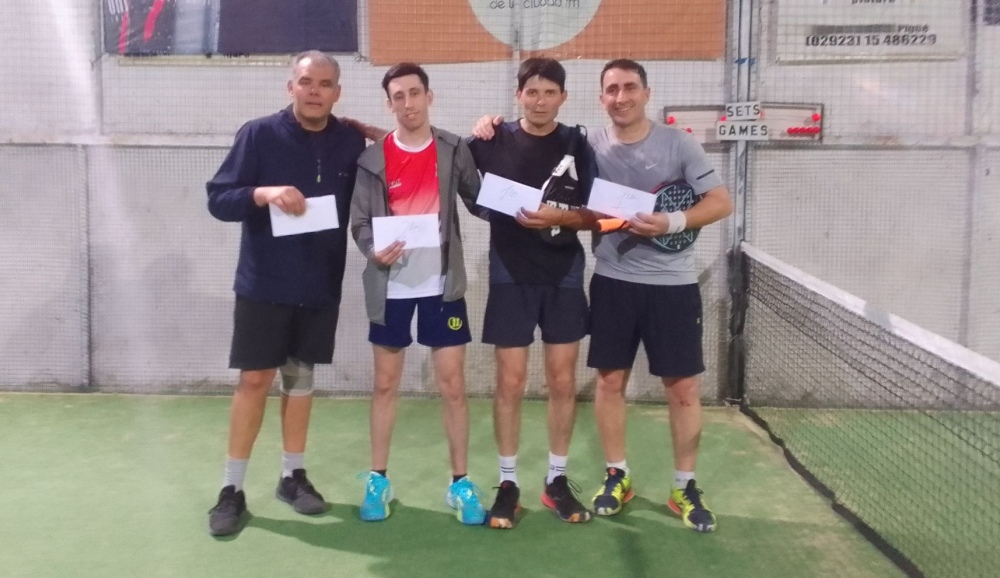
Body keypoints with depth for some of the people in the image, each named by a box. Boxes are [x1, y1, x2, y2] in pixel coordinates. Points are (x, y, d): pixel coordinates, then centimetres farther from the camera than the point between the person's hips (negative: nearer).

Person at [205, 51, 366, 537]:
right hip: (263, 283, -2)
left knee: (301, 376, 12)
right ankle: (232, 488, 12)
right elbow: (217, 199, -8)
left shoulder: (351, 142, 0)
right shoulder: (258, 134, -7)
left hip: (321, 285, 3)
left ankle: (292, 475, 25)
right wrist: (263, 194, -25)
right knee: (254, 379, 0)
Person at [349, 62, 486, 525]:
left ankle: (460, 483, 15)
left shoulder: (454, 150, 1)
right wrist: (375, 251, -18)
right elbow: (359, 222, -1)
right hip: (390, 286, 0)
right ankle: (378, 480, 22)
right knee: (385, 384, 9)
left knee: (453, 385, 3)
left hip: (442, 283, 0)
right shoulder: (372, 159, -1)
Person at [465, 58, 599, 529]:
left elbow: (597, 216, -1)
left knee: (563, 382, 7)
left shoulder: (577, 145, 1)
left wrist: (560, 216, -18)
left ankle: (556, 480, 22)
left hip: (564, 278, 1)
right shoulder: (493, 141, -1)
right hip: (510, 277, -1)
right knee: (510, 383, 3)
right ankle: (508, 483, 16)